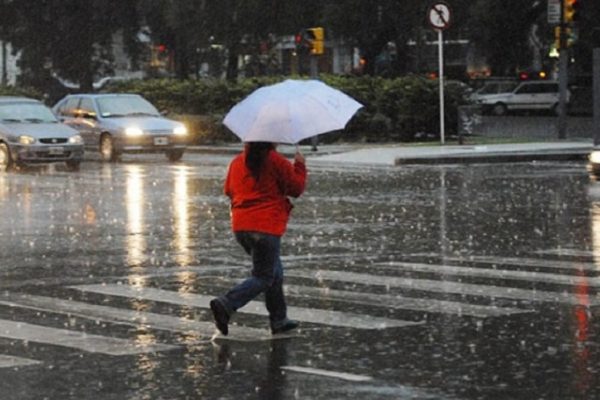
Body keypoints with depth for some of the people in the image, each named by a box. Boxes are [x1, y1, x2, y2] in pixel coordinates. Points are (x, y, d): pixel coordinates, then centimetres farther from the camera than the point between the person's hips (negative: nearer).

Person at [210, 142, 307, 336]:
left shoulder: (237, 162, 8)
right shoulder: (276, 161, -9)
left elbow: (229, 190, 18)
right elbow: (296, 188, -3)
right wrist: (299, 165, 12)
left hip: (240, 227, 7)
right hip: (266, 227, -7)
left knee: (274, 270, 20)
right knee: (263, 277, 0)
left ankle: (279, 320, 22)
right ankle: (225, 305, -20)